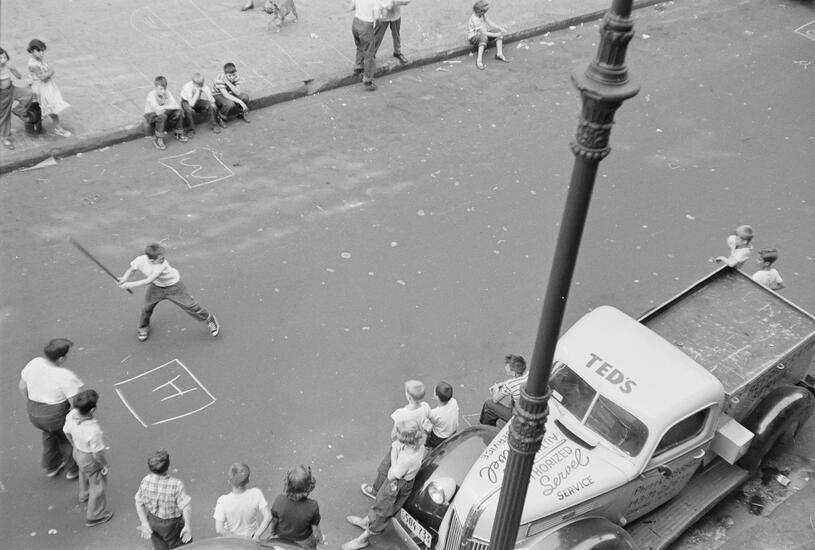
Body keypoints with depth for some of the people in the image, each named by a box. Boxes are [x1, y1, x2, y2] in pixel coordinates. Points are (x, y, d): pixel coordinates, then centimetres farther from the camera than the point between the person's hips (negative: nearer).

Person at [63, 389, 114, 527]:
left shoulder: (71, 415, -24)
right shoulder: (93, 431, -44)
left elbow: (67, 433, -3)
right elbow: (97, 454, -30)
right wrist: (104, 465, -9)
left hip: (77, 452, 7)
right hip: (90, 460, -7)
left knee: (84, 474, 38)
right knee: (97, 486, 20)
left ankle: (84, 494, 69)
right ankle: (95, 516, 42)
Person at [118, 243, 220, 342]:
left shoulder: (162, 265, -39)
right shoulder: (140, 261, -27)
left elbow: (148, 281, -43)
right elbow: (130, 269, -4)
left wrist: (129, 285, -41)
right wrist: (124, 279, -24)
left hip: (173, 285, -4)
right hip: (156, 286, 4)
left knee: (189, 305, -3)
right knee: (147, 307, 5)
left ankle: (209, 319, 17)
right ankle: (143, 328, 36)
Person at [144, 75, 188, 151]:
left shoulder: (167, 92, -12)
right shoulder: (151, 95, -26)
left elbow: (176, 105, -18)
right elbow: (157, 110, -40)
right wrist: (168, 106, -34)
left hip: (164, 112, 5)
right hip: (151, 115, -5)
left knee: (179, 112, -16)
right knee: (162, 116, -37)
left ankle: (178, 134, 4)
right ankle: (159, 140, -25)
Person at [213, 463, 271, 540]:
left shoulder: (223, 501, -26)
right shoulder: (256, 493, -24)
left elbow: (219, 530, -25)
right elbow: (268, 517, -26)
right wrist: (256, 536, -20)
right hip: (251, 538, 1)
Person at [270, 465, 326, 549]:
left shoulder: (279, 501, -32)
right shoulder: (312, 506, -35)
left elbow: (274, 521, -13)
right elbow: (315, 528, -17)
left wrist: (273, 532, 10)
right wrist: (320, 538, 6)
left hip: (282, 539, 2)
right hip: (304, 542, -2)